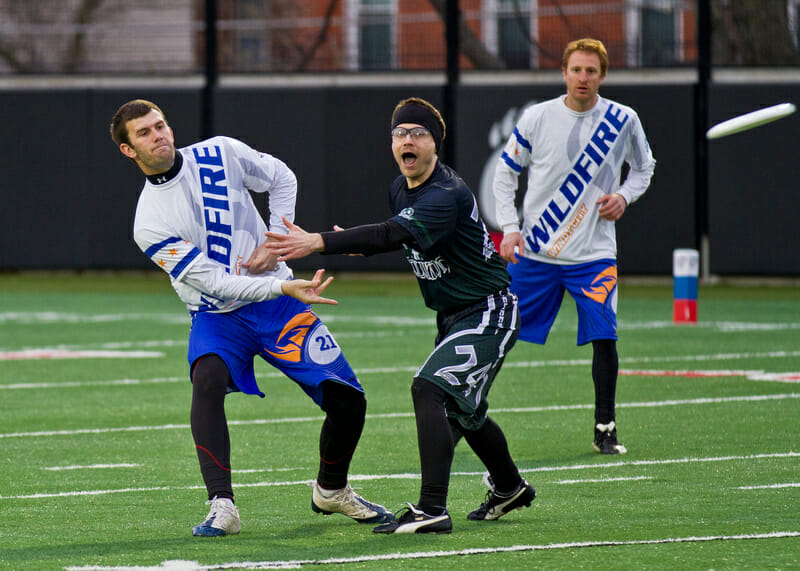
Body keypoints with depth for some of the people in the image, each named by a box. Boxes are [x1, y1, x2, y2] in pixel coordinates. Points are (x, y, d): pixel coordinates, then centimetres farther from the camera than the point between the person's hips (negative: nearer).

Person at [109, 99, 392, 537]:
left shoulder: (220, 153, -4)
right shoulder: (150, 225, -13)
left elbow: (281, 179, 11)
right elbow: (212, 281, -19)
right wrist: (283, 288, -29)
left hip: (278, 305, 3)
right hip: (218, 316, -3)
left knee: (348, 401, -5)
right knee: (208, 379, -35)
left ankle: (331, 490, 24)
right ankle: (222, 506, -36)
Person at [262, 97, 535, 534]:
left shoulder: (447, 195, -28)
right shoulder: (400, 189, 3)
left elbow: (395, 236, -42)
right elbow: (400, 237, 23)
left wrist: (317, 242, -51)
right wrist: (362, 244, 0)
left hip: (488, 313, -10)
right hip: (452, 316, 10)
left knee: (429, 389, -25)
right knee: (460, 407, 24)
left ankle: (432, 509, -30)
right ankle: (509, 489, 47)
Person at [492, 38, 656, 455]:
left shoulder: (623, 120, -1)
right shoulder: (537, 118, -4)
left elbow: (644, 166, 18)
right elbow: (505, 172, 6)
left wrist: (624, 195, -2)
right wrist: (509, 226, -5)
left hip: (593, 255, 0)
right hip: (534, 252, 0)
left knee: (603, 338, -10)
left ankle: (604, 429, 3)